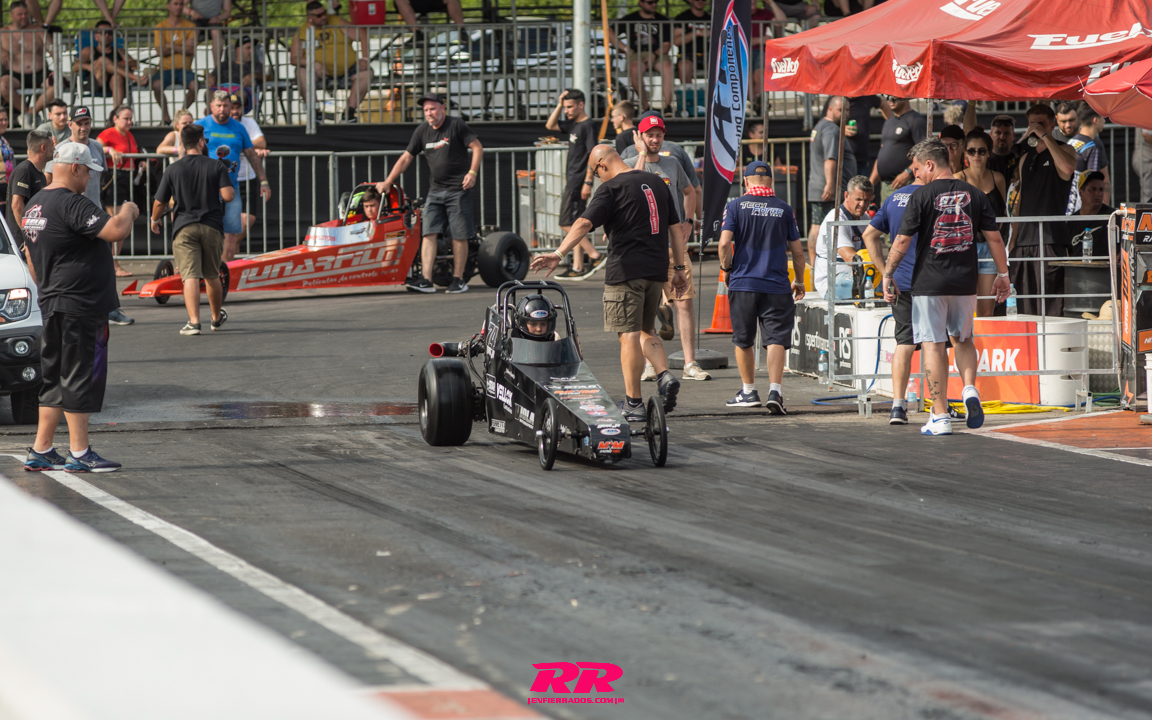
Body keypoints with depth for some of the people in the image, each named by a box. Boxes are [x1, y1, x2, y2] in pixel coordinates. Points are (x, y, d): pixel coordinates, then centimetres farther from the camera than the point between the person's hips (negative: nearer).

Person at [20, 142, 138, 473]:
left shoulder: (35, 204, 14)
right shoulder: (71, 205, -18)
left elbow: (31, 256, 23)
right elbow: (116, 231, -26)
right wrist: (128, 212, -6)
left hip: (52, 305, 10)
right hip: (81, 307, -10)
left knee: (56, 379, 14)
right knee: (80, 377, -4)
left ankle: (40, 450, 14)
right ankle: (79, 454, -1)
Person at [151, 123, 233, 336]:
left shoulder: (173, 170, 1)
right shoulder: (217, 166, 0)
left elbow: (159, 203, 3)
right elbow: (228, 196, -10)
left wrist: (155, 220, 23)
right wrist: (231, 188, 13)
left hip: (184, 228, -1)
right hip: (212, 226, 1)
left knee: (190, 276, -10)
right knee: (211, 276, 18)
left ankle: (193, 321, -24)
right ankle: (217, 317, 36)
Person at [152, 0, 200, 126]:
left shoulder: (190, 26, 9)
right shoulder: (161, 26, 7)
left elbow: (191, 50, -3)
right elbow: (160, 51, -4)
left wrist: (172, 46, -5)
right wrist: (183, 46, -4)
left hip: (184, 69, 1)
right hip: (166, 68, -1)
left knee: (194, 85, -31)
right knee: (156, 85, -33)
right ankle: (166, 115, -12)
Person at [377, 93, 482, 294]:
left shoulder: (456, 125, -4)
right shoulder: (422, 131, 11)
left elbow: (477, 147, -4)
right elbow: (406, 158, 15)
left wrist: (472, 173, -16)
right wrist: (387, 183, 13)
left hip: (458, 189, -5)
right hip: (436, 190, 5)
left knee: (459, 236, -2)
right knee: (429, 233, -7)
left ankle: (458, 280, 6)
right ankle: (425, 280, -13)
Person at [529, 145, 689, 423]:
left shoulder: (612, 188, -7)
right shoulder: (657, 183, 13)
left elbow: (584, 223, -20)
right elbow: (675, 228, 16)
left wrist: (558, 253, -27)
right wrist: (679, 269, 20)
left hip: (626, 270, -7)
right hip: (657, 270, 7)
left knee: (629, 335, -3)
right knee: (646, 330, 21)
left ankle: (633, 404, -3)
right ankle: (665, 376, -2)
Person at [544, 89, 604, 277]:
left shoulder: (588, 125, -13)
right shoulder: (573, 124, 13)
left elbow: (593, 155, -18)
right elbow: (550, 125, 24)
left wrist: (588, 182, -22)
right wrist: (559, 104, 12)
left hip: (579, 181, -10)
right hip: (573, 182, 10)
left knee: (567, 223, -11)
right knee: (575, 224, 9)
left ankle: (595, 255, -10)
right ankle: (577, 267, 10)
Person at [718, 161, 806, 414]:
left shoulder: (736, 206, 0)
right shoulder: (783, 209, 4)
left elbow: (725, 243, -10)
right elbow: (797, 250, 7)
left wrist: (726, 269, 7)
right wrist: (799, 282, 20)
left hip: (743, 282, 0)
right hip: (776, 285, 0)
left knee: (743, 340, 15)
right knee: (776, 338, -2)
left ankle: (749, 391, 24)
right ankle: (774, 390, -19)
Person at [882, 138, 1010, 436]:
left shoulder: (922, 196, -7)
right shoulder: (974, 195, 3)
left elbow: (902, 241, -7)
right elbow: (994, 237, 5)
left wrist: (888, 274, 2)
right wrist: (1002, 274, 15)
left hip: (929, 284, -4)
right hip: (965, 282, 4)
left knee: (933, 346, 0)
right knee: (963, 339, 22)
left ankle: (940, 417, -2)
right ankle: (970, 389, -3)